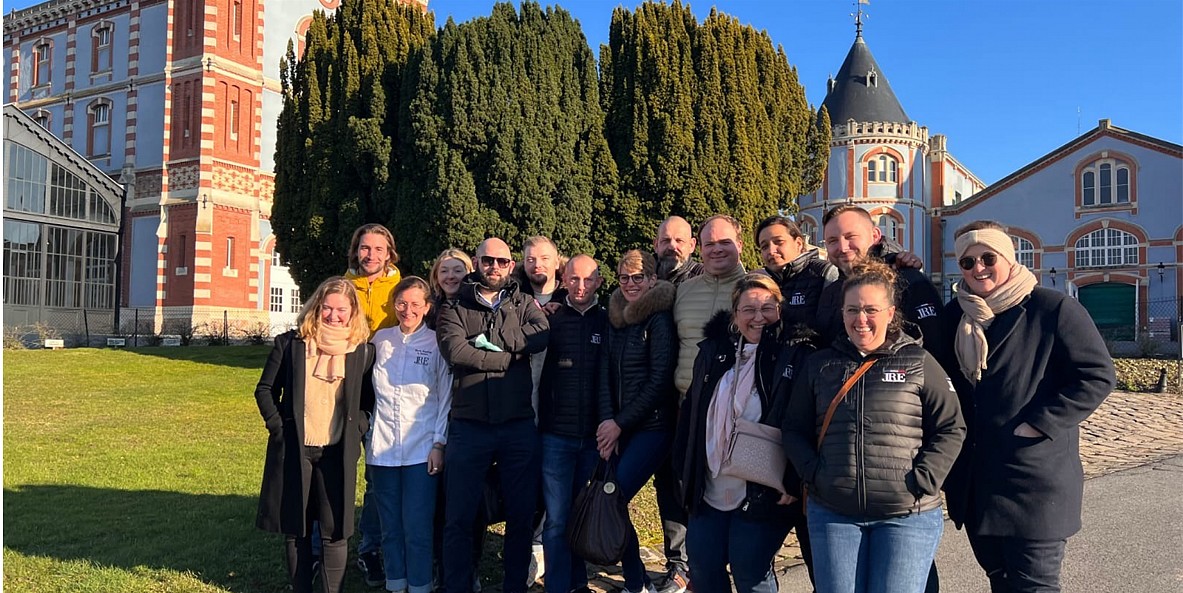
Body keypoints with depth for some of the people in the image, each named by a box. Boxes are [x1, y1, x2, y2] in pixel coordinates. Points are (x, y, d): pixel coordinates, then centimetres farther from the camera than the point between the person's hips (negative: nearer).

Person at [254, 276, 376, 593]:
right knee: (295, 530, 10)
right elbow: (265, 389, 7)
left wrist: (357, 430, -5)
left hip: (338, 454, -1)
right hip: (293, 451, 1)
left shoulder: (363, 351, 1)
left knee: (334, 532, 1)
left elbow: (370, 400, 9)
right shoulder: (290, 342, 2)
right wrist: (277, 426, -3)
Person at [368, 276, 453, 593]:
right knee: (390, 526, 11)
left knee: (417, 528, -1)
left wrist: (439, 443, -6)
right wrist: (365, 436, 10)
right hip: (382, 447, 3)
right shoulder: (381, 339, 8)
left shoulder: (436, 343, -1)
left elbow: (445, 397, 0)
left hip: (421, 449, -3)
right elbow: (369, 390, 15)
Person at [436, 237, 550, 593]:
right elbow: (455, 352, -14)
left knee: (521, 514, 12)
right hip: (469, 426, -1)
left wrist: (490, 342, -15)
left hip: (519, 426, 2)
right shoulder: (454, 309, 5)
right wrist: (511, 356, -10)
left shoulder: (524, 304, 10)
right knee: (459, 518, 6)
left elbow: (542, 336, -11)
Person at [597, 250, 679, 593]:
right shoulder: (615, 317, 10)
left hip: (651, 425, -6)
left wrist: (620, 423, -10)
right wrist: (608, 422, -7)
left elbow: (660, 380, -12)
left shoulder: (660, 318, -8)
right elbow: (605, 373, 5)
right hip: (617, 426, 6)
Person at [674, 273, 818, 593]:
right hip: (711, 491, 5)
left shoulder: (798, 355, -9)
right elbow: (690, 416, 11)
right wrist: (685, 472, 9)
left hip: (765, 492, -5)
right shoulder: (712, 351, 6)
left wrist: (793, 482, -17)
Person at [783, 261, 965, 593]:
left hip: (907, 515, -2)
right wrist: (813, 474, -3)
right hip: (832, 513, 2)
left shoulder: (918, 363, 1)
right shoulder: (820, 366, 8)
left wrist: (921, 481, -9)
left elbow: (951, 428, 0)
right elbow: (795, 429, 11)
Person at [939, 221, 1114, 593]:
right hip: (973, 483, 6)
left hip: (1035, 481, -6)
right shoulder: (954, 316, 9)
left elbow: (1097, 376, -10)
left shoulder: (1053, 309, -8)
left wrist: (1038, 425, -16)